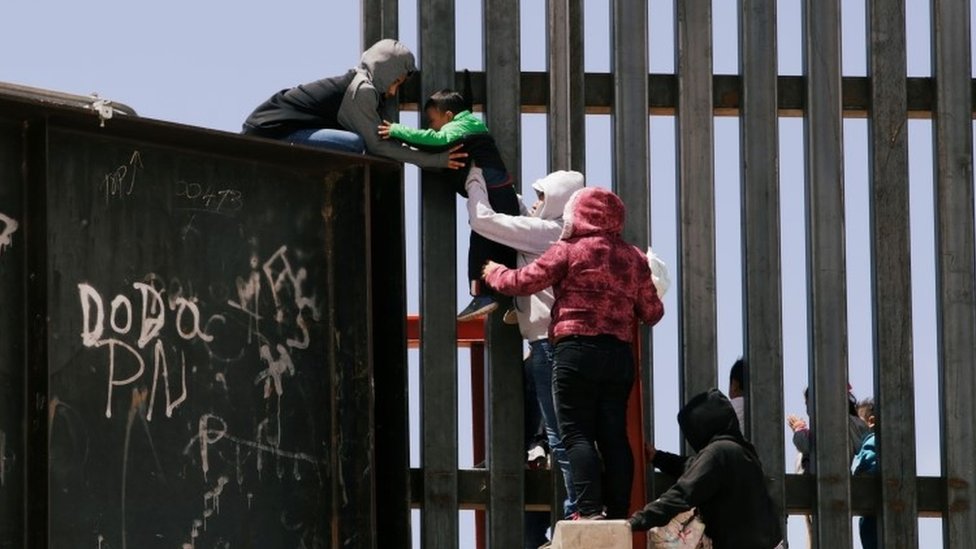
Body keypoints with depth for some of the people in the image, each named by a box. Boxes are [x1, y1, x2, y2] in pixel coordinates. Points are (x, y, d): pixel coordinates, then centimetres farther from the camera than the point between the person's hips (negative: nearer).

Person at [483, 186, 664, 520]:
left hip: (576, 351, -5)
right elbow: (652, 312, 14)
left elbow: (523, 282, 0)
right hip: (620, 354, 5)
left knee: (577, 434, -5)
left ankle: (589, 509, -16)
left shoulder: (569, 251, -3)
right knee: (614, 435, 6)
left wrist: (494, 273, 21)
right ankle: (618, 511, 2)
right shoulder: (635, 258, 11)